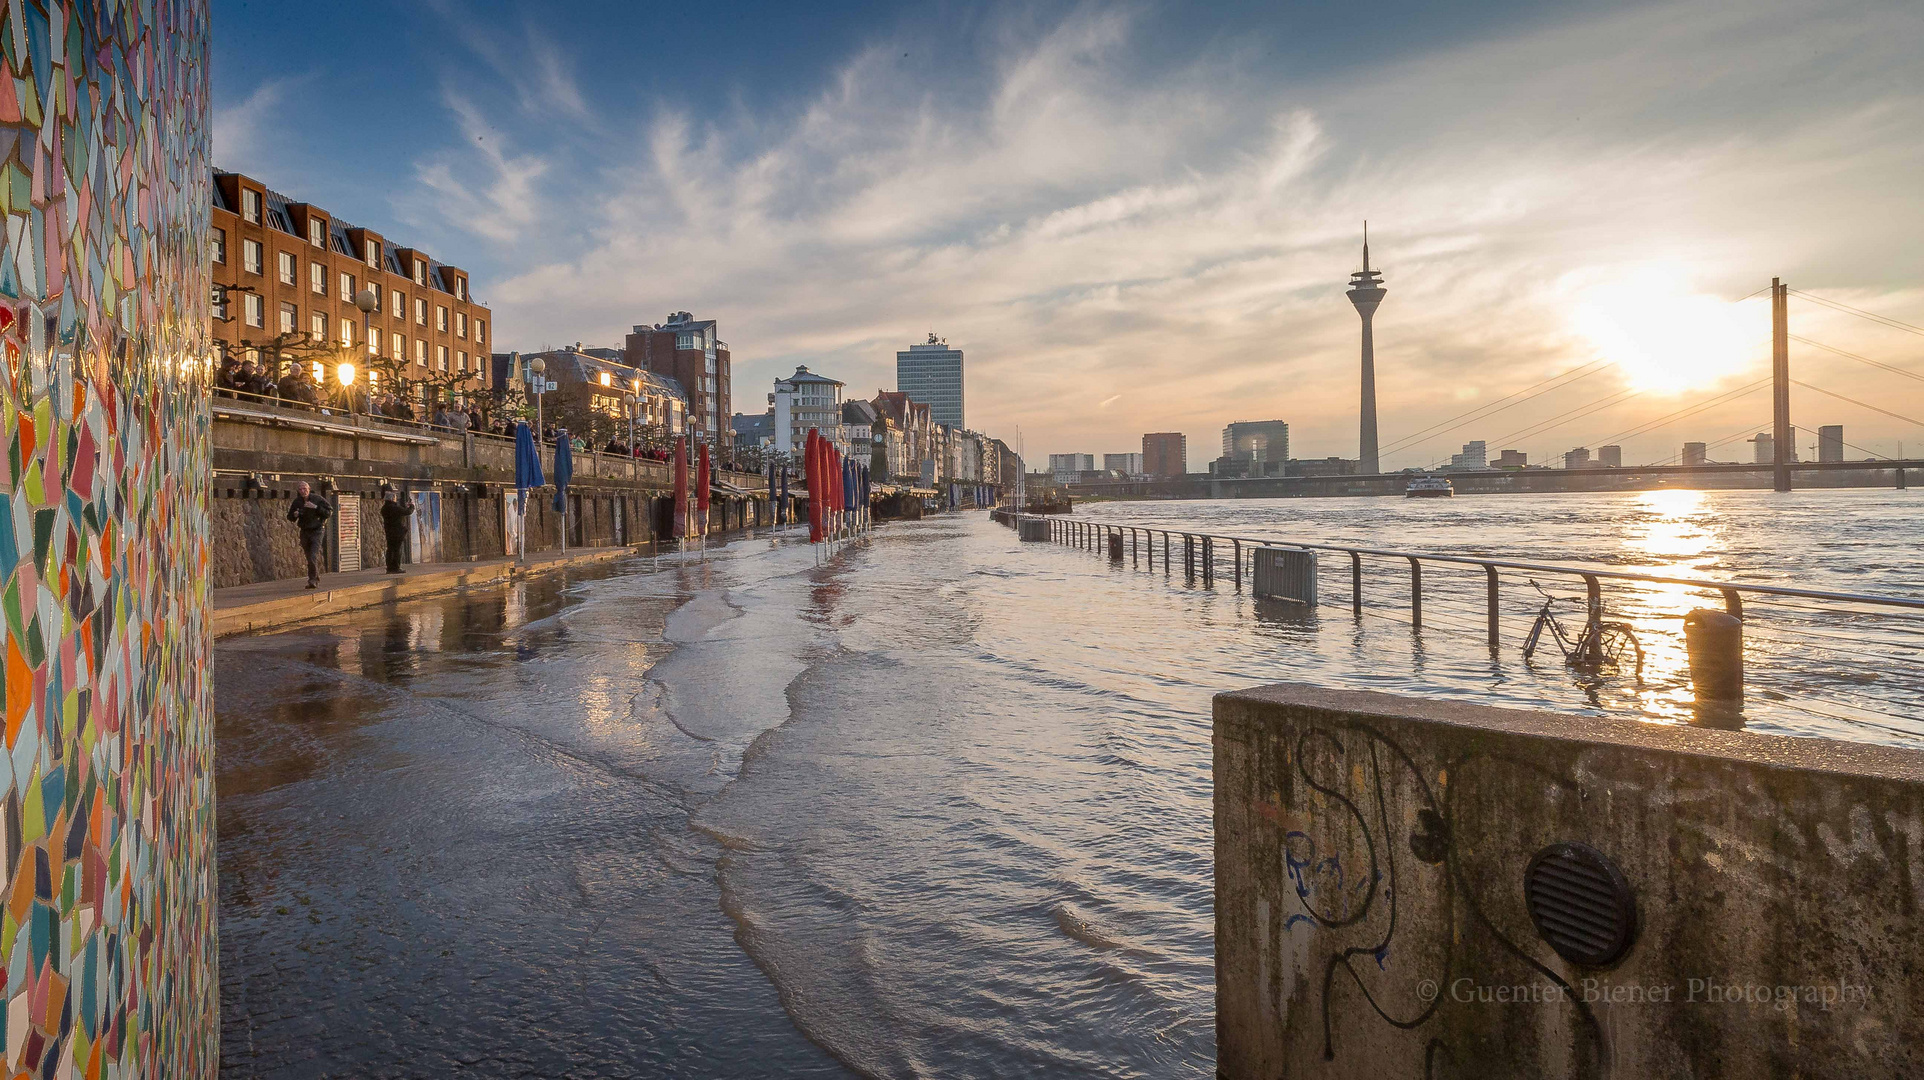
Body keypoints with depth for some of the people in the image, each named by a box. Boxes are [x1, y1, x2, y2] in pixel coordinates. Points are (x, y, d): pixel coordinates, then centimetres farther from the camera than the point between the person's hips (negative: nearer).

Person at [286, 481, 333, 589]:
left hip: (317, 531, -5)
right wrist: (294, 515, -11)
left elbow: (330, 512, -12)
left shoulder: (317, 499, -8)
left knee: (314, 557, -19)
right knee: (309, 559, 10)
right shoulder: (297, 502, 3)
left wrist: (316, 507, -23)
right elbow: (290, 518, 12)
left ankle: (313, 580, -14)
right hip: (305, 532, 5)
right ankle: (317, 581, 21)